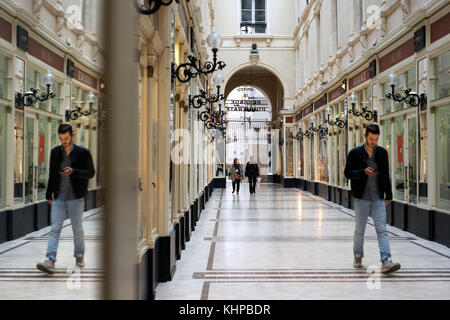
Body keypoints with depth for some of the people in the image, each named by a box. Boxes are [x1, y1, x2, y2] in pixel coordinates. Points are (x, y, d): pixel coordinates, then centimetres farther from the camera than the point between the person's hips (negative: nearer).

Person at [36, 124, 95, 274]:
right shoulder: (55, 152, 8)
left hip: (76, 199, -2)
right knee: (55, 229, -5)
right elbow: (52, 175, 15)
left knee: (77, 230, 7)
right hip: (58, 198, 2)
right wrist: (49, 195, 14)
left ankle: (79, 256, 26)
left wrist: (73, 171, -18)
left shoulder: (83, 152, -2)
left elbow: (91, 173, -3)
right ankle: (50, 261, -11)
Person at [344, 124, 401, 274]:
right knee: (359, 230, 10)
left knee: (382, 230, -6)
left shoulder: (382, 153, 6)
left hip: (378, 198, 2)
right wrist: (363, 172, -20)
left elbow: (386, 175, 11)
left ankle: (386, 261, -10)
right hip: (362, 198, -2)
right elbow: (347, 173, -4)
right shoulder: (355, 153, -3)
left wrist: (388, 195, 10)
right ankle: (358, 257, 28)